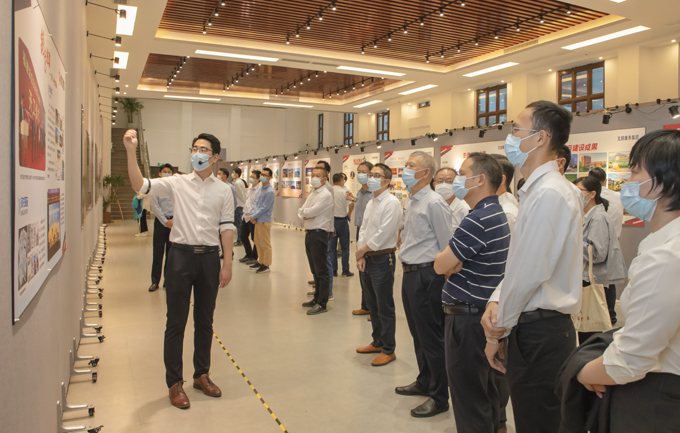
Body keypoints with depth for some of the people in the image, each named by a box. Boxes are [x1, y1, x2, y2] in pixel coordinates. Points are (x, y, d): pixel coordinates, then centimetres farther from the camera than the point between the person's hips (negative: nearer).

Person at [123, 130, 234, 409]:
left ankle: (202, 375, 30)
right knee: (176, 322, 4)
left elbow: (227, 227, 4)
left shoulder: (223, 190, 5)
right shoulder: (177, 183, 2)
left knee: (205, 321, 13)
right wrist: (131, 151, -19)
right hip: (181, 255, -1)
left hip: (209, 257, 2)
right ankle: (174, 383, 18)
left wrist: (227, 263, -1)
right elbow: (140, 186, -9)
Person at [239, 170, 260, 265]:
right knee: (243, 236, 14)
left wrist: (253, 215, -20)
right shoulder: (249, 189, 15)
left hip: (253, 217, -9)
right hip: (246, 216, 9)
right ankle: (248, 254, 29)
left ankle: (254, 257, 15)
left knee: (254, 238, 1)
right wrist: (244, 211, 16)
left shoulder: (259, 190, -13)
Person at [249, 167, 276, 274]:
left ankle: (266, 265, 6)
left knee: (265, 244, -1)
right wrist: (253, 215, -2)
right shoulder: (260, 189, 11)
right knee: (258, 242, 17)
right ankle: (260, 261, 29)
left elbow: (264, 208, -17)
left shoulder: (270, 192, -15)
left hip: (264, 221, -9)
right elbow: (256, 203, 14)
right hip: (257, 220, 9)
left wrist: (254, 216, -10)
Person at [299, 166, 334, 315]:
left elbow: (311, 212, -20)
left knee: (321, 271, -3)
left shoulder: (326, 195, -13)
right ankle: (317, 298, 29)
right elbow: (301, 212, 10)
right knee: (315, 270, 18)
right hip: (309, 233, 9)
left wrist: (305, 211, 0)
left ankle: (322, 303, 3)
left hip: (319, 234, -9)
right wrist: (306, 214, -10)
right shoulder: (311, 193, 16)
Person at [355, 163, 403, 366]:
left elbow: (384, 234, -19)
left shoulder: (392, 202, -13)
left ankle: (388, 350, 13)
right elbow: (363, 229, 13)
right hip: (367, 260, 9)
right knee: (372, 305, 18)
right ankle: (377, 342, 33)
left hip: (382, 260, -8)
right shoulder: (371, 203, 15)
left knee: (385, 308, 1)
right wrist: (360, 256, 1)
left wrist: (363, 249, -9)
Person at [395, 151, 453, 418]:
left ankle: (439, 397, 17)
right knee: (418, 334, 21)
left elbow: (447, 246, -16)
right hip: (410, 275, 10)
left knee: (432, 338, 2)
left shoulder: (434, 203, -16)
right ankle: (424, 382, 39)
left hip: (426, 276, -9)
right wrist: (408, 272, 17)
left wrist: (441, 276, -13)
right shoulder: (413, 203, 13)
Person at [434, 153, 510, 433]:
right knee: (485, 391, 21)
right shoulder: (495, 213, 11)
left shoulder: (478, 220, -22)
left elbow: (440, 265, -18)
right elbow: (450, 266, 14)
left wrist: (446, 264, 0)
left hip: (468, 318, -10)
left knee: (468, 396, 3)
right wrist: (453, 265, -5)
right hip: (484, 313, 10)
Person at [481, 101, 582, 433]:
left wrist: (497, 331, -9)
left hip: (540, 335, -9)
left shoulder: (549, 194, -20)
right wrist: (496, 301, 0)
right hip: (534, 328, 9)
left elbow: (530, 274, -22)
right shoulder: (537, 190, 12)